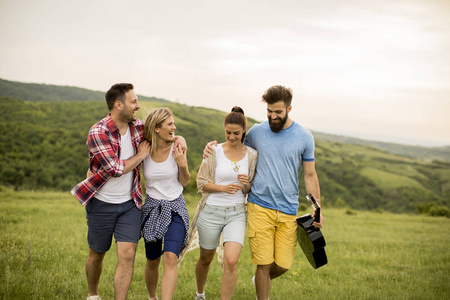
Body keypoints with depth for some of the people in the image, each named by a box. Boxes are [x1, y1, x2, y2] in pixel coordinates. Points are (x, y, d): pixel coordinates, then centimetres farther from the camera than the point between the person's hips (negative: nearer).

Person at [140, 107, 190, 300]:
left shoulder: (177, 147, -7)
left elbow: (185, 182, 2)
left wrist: (183, 165, -18)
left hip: (175, 208, -1)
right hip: (152, 208, 1)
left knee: (170, 258, -19)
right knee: (152, 261, 11)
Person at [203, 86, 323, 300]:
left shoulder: (304, 137, 1)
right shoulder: (256, 132, 3)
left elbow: (310, 176, 7)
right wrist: (214, 146, 5)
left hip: (288, 210, 1)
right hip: (260, 207, 0)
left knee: (283, 264, 3)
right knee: (264, 263, -3)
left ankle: (260, 280, 36)